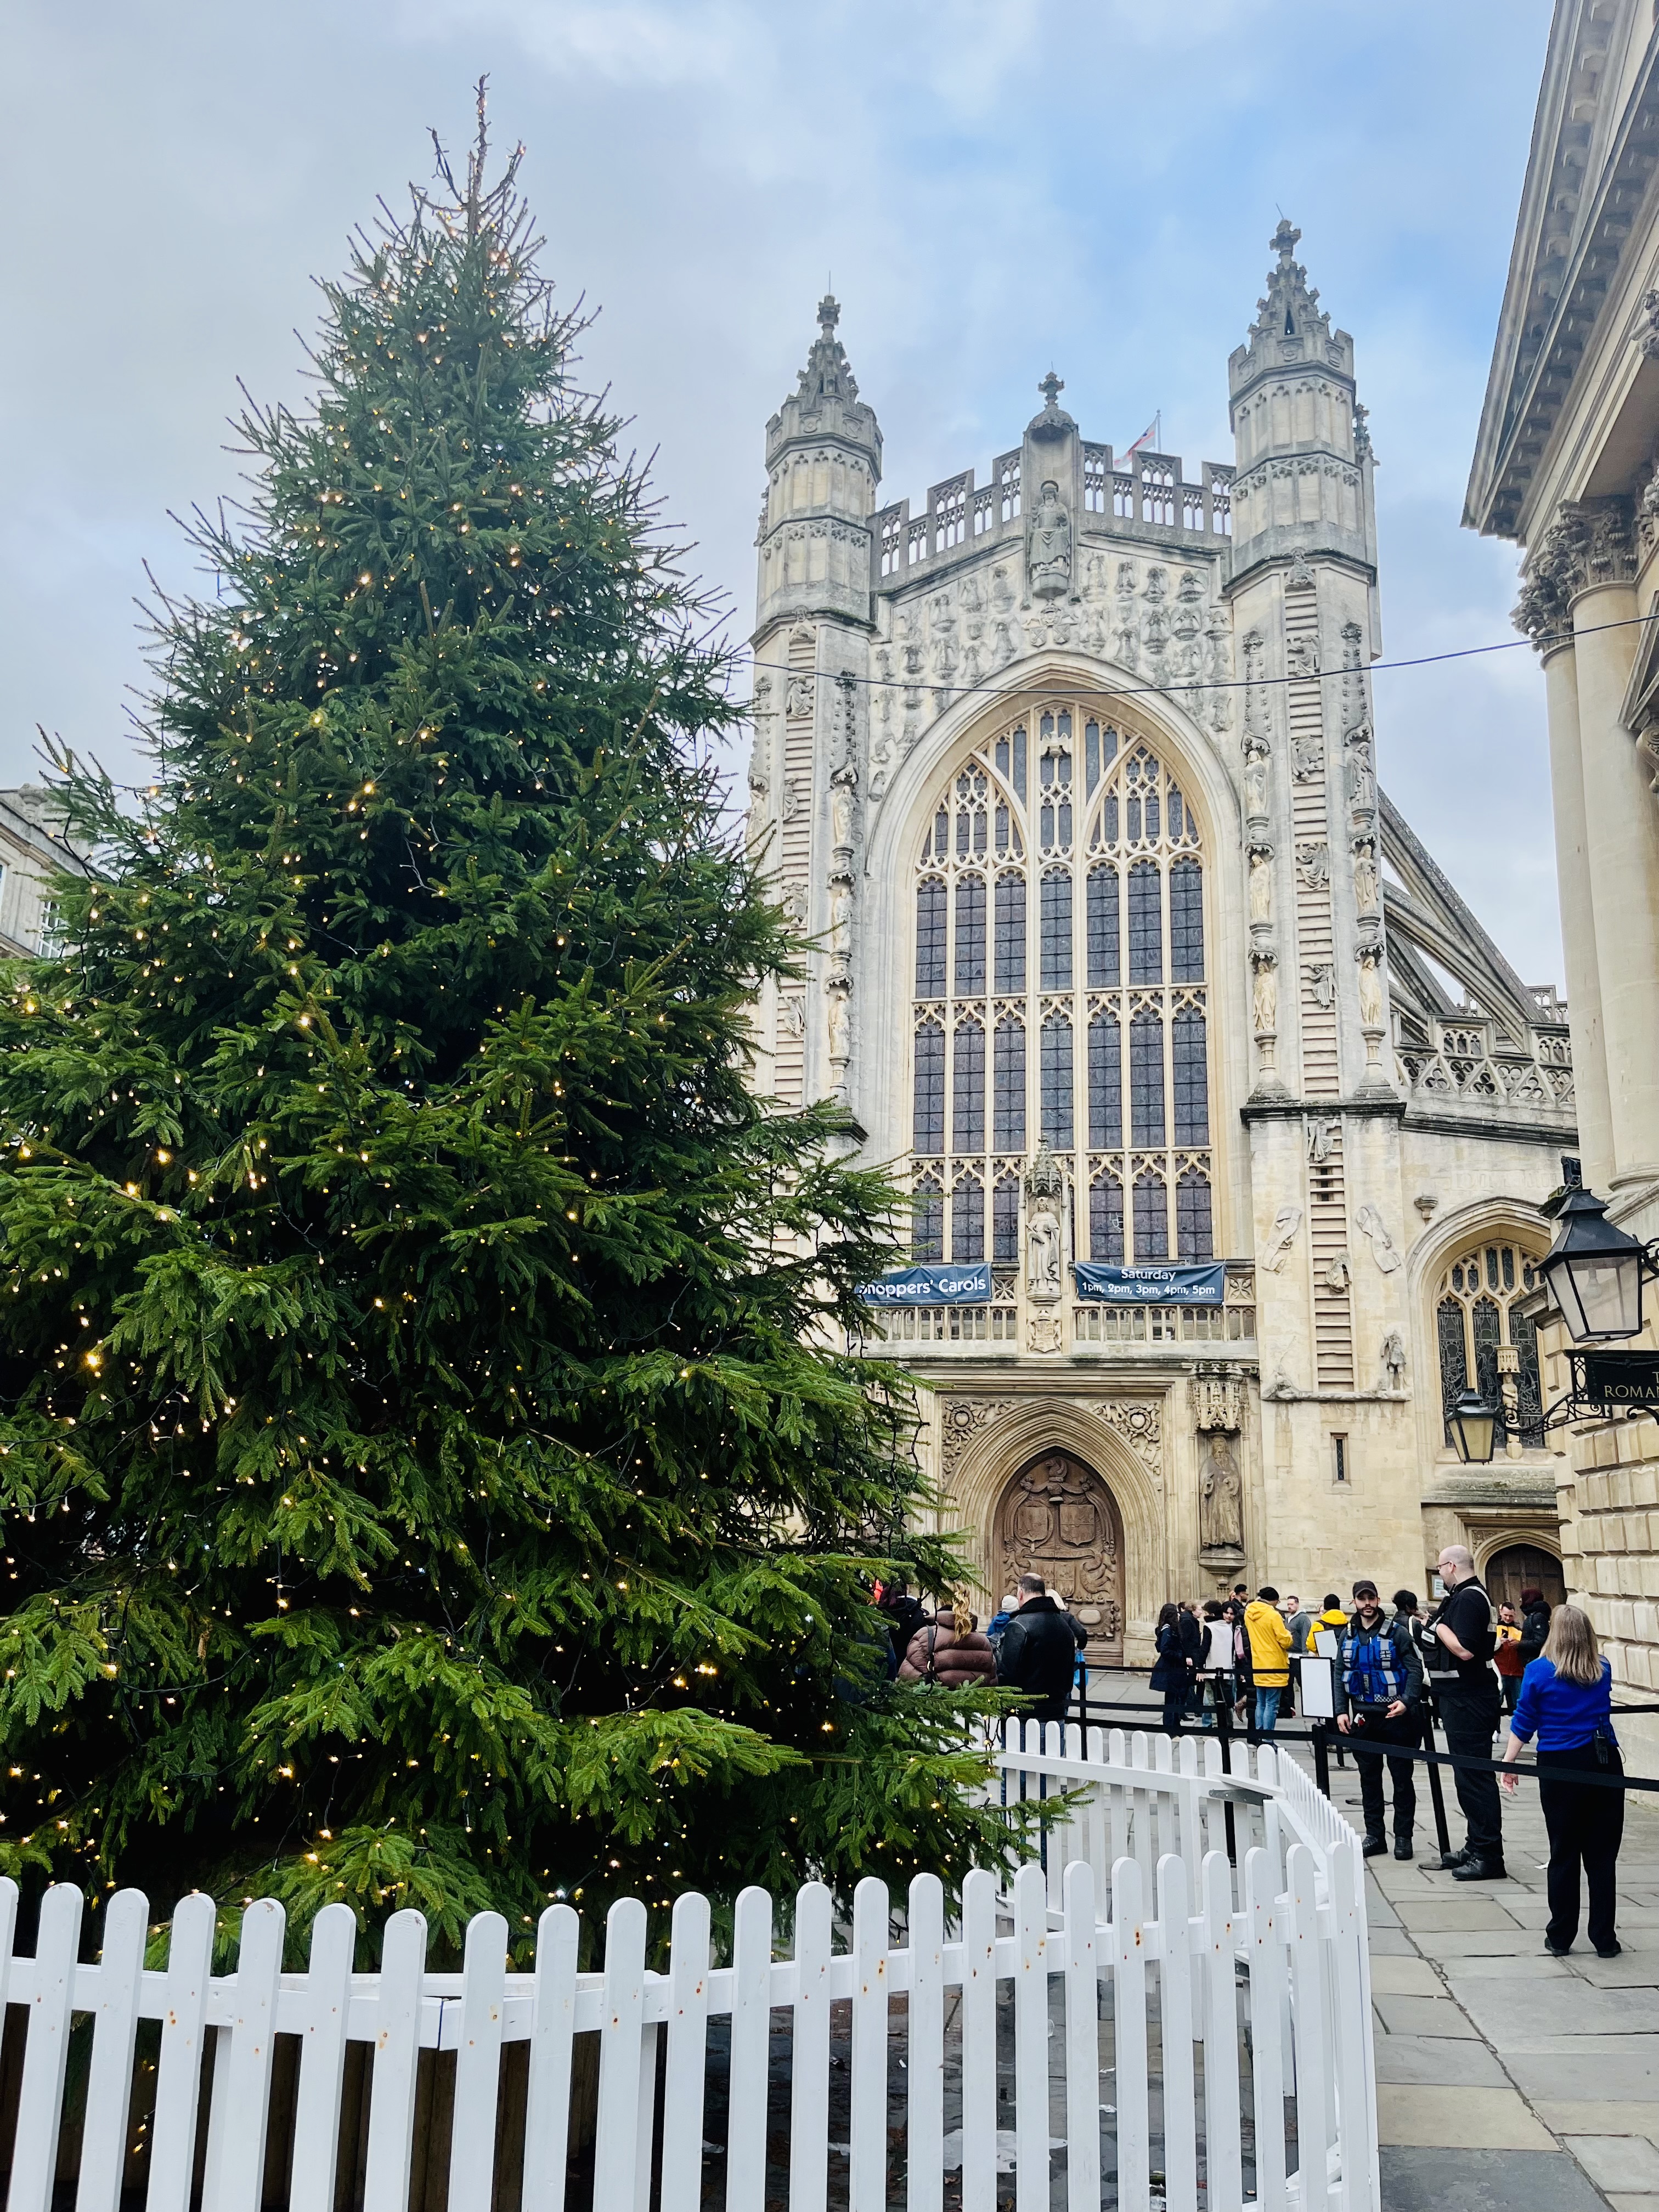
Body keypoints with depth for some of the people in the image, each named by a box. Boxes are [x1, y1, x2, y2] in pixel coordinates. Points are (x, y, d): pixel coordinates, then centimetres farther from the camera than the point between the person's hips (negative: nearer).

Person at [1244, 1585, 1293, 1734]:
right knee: (1271, 1705, -4)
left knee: (1261, 1704, 13)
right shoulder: (1273, 1615, -15)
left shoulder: (1249, 1614, 6)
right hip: (1275, 1666, -7)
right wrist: (1288, 1634, 7)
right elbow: (1286, 1641, -14)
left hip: (1258, 1666, 7)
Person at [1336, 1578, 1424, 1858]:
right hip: (1363, 1717, 4)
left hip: (1396, 1715, -4)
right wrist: (1342, 1712, 1)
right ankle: (1375, 1835, 17)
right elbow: (1340, 1675, 9)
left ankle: (1403, 1836, 12)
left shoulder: (1397, 1632, -6)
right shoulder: (1348, 1636, 8)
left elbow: (1415, 1669, -10)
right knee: (1369, 1777, 9)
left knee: (1402, 1777, 3)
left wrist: (1407, 1701, -24)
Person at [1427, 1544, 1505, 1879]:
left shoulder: (1468, 1598, -17)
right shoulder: (1465, 1596, 15)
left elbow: (1464, 1649, -27)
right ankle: (1476, 1847, 26)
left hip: (1468, 1701, -11)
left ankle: (1488, 1855, -3)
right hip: (1462, 1697, 11)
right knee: (1470, 1776, 17)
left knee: (1474, 1776, -7)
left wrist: (1438, 1626, -14)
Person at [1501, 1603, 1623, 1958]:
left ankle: (1560, 1938, 14)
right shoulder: (1603, 1670, 3)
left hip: (1560, 1769, -2)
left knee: (1563, 1855, 7)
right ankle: (1605, 1939, 13)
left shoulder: (1539, 1671, -6)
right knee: (1602, 1855, 8)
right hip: (1605, 1764, 2)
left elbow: (1523, 1723, -3)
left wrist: (1509, 1762, 6)